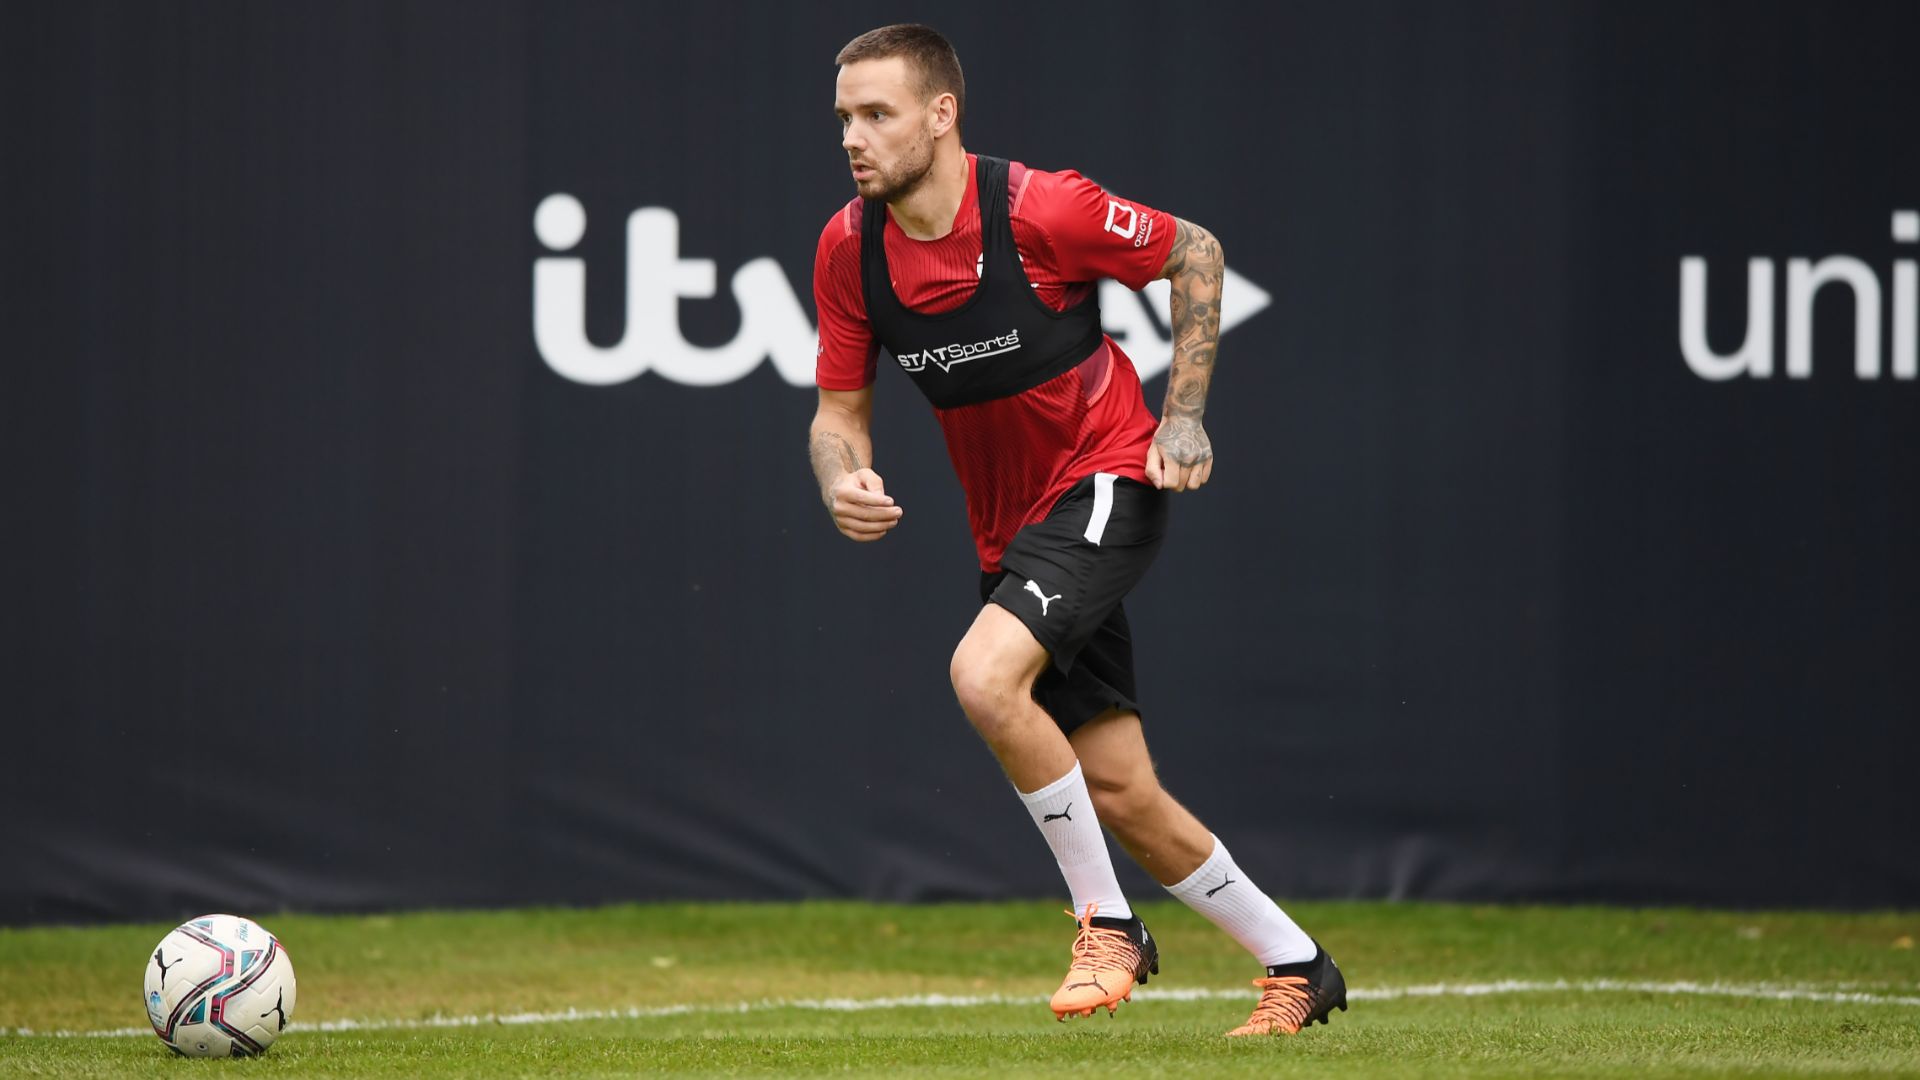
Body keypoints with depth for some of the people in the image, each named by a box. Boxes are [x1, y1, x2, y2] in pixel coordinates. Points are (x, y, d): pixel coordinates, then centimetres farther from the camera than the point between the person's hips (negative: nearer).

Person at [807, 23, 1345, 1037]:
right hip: (1009, 527, 6)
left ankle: (1107, 921, -12)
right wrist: (843, 482, -18)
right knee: (1121, 795, 6)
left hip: (1105, 481, -6)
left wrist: (1183, 415, -9)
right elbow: (841, 408, 4)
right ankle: (1296, 964, 25)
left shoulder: (1040, 208, -20)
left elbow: (1196, 252, -5)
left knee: (984, 675, -30)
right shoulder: (848, 248, -5)